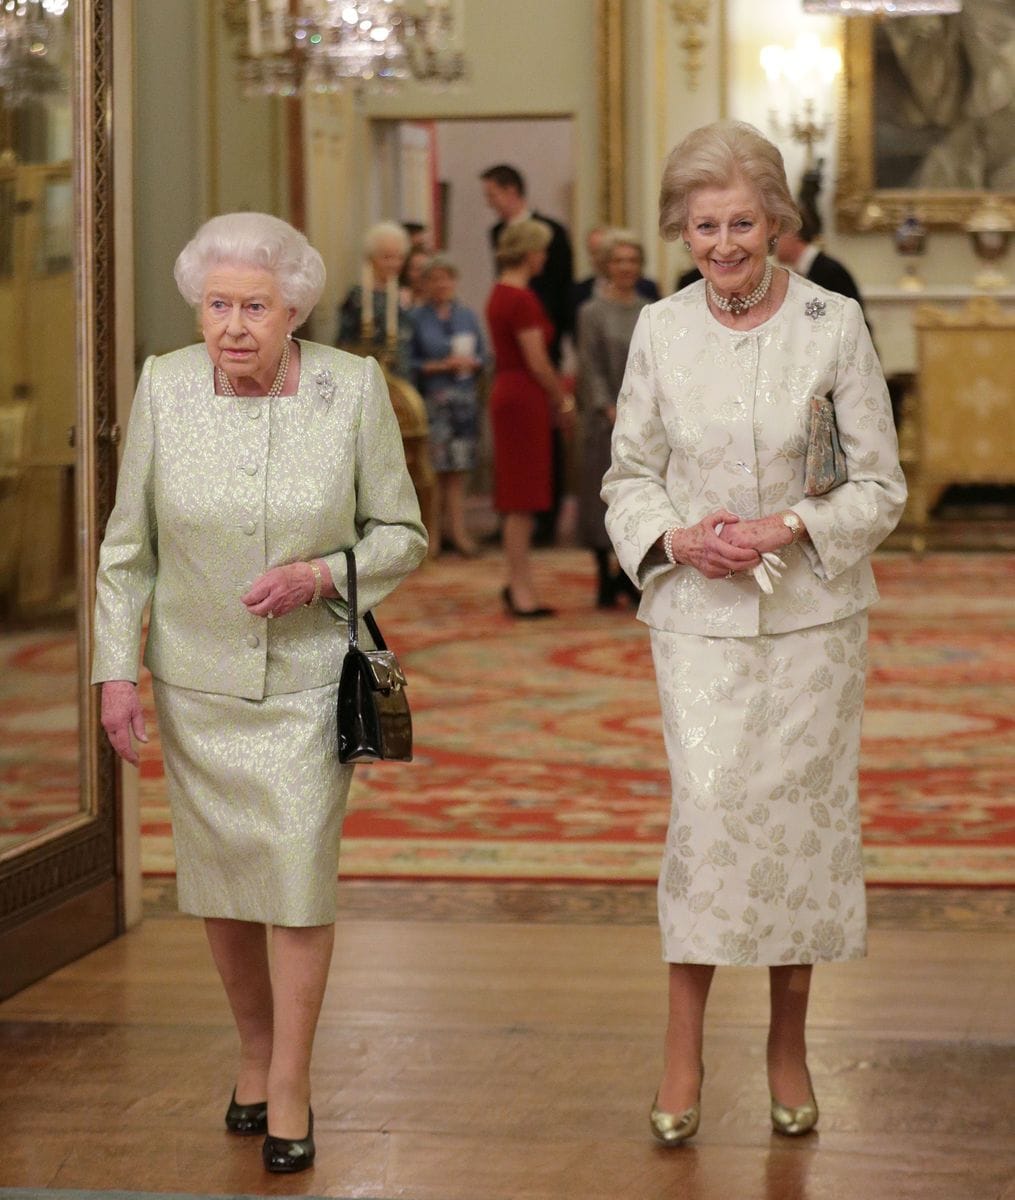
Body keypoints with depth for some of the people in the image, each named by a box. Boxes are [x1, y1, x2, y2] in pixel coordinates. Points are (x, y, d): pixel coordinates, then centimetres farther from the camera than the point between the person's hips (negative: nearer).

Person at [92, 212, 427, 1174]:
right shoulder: (164, 388, -6)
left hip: (309, 677, -2)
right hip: (197, 679, 2)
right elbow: (127, 547, 3)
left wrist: (321, 573, -17)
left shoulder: (353, 389, -9)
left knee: (299, 868, -8)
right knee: (219, 875, 10)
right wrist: (116, 671, -2)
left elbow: (402, 535, 0)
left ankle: (290, 1088, 5)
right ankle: (254, 1049, 33)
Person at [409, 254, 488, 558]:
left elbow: (483, 356, 13)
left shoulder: (467, 316, 12)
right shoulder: (416, 318, 0)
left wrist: (471, 362, -7)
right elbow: (407, 362, -5)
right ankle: (432, 533, 0)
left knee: (458, 469, 3)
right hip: (432, 399, -3)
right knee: (433, 470, -5)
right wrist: (439, 366, -14)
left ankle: (457, 530, 5)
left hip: (464, 399, 4)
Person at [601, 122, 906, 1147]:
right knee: (708, 807, -10)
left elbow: (882, 483, 0)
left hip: (811, 612, 0)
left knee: (802, 814, 5)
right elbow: (628, 473, 9)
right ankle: (683, 1049, 1)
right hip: (698, 613, 0)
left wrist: (792, 526, -16)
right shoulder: (660, 330, 2)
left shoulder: (834, 324, -4)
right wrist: (675, 537, -10)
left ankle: (788, 1043, 21)